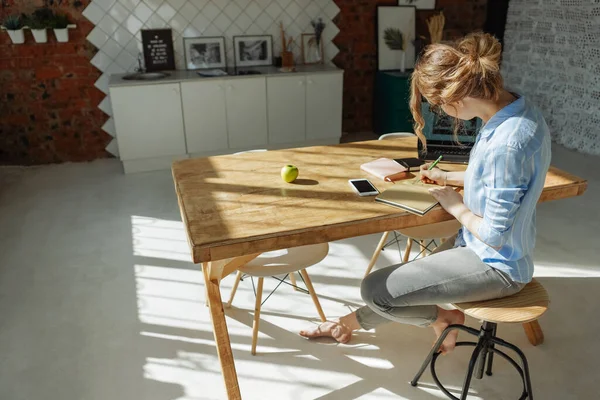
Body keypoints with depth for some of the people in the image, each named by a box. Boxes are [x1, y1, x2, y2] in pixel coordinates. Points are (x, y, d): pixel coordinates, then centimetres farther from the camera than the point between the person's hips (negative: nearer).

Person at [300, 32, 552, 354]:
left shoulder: (507, 143, -33)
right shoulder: (516, 108, -3)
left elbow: (494, 235, -26)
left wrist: (456, 206, -10)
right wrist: (448, 178, 11)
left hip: (494, 266, -9)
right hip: (478, 247, 9)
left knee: (375, 289, -10)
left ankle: (443, 317, 14)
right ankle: (353, 321, 40)